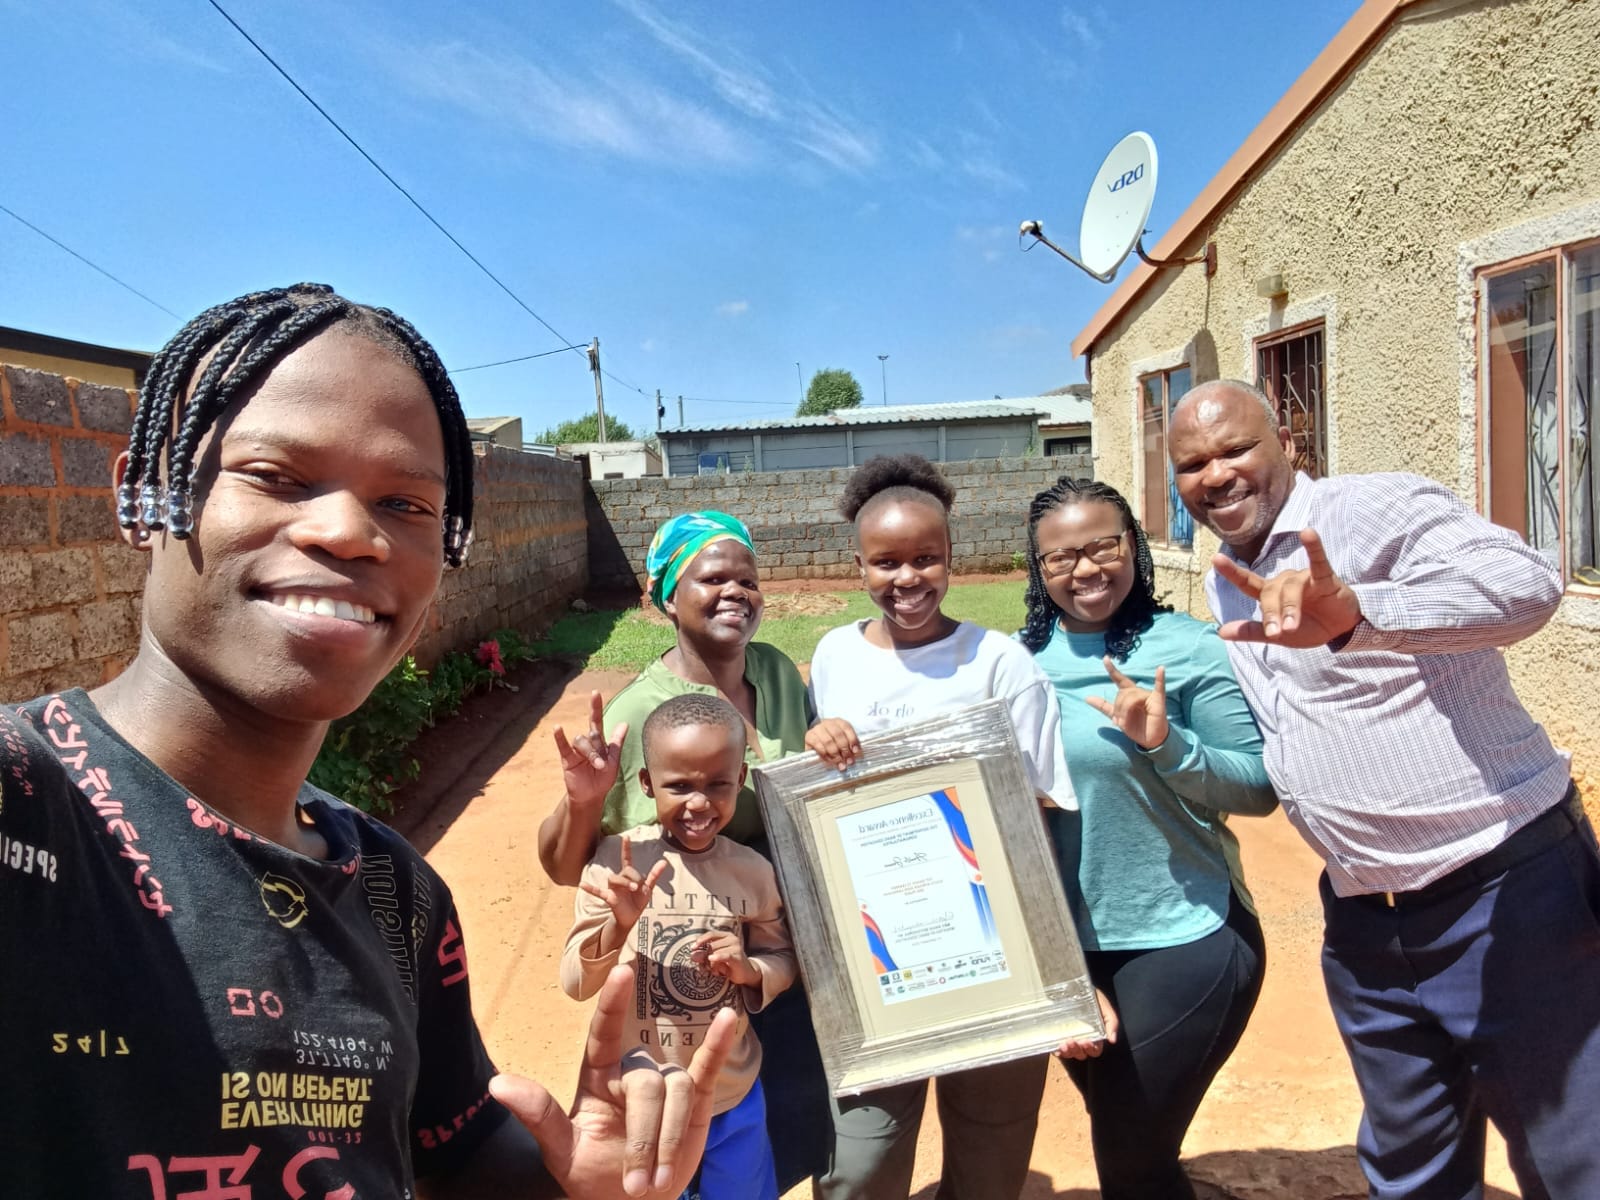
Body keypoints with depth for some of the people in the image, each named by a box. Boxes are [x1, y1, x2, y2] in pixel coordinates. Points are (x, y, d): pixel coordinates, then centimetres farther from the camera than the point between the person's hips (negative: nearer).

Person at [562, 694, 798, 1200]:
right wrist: (618, 926, -34)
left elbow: (782, 959, 3)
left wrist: (747, 970, -19)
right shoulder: (617, 860, -18)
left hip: (733, 1103, 2)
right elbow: (575, 985, -15)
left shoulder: (753, 871, -12)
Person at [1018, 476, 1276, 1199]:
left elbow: (1260, 788, -14)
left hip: (1183, 937, -5)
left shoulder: (1188, 648, -14)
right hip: (1063, 937, 5)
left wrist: (1166, 744, -29)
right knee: (1119, 1132, 25)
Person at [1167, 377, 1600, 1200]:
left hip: (1503, 891, -7)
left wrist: (1355, 612, -51)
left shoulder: (1378, 509, -15)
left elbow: (1526, 584, -36)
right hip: (1362, 920, 7)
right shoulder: (1226, 581, 8)